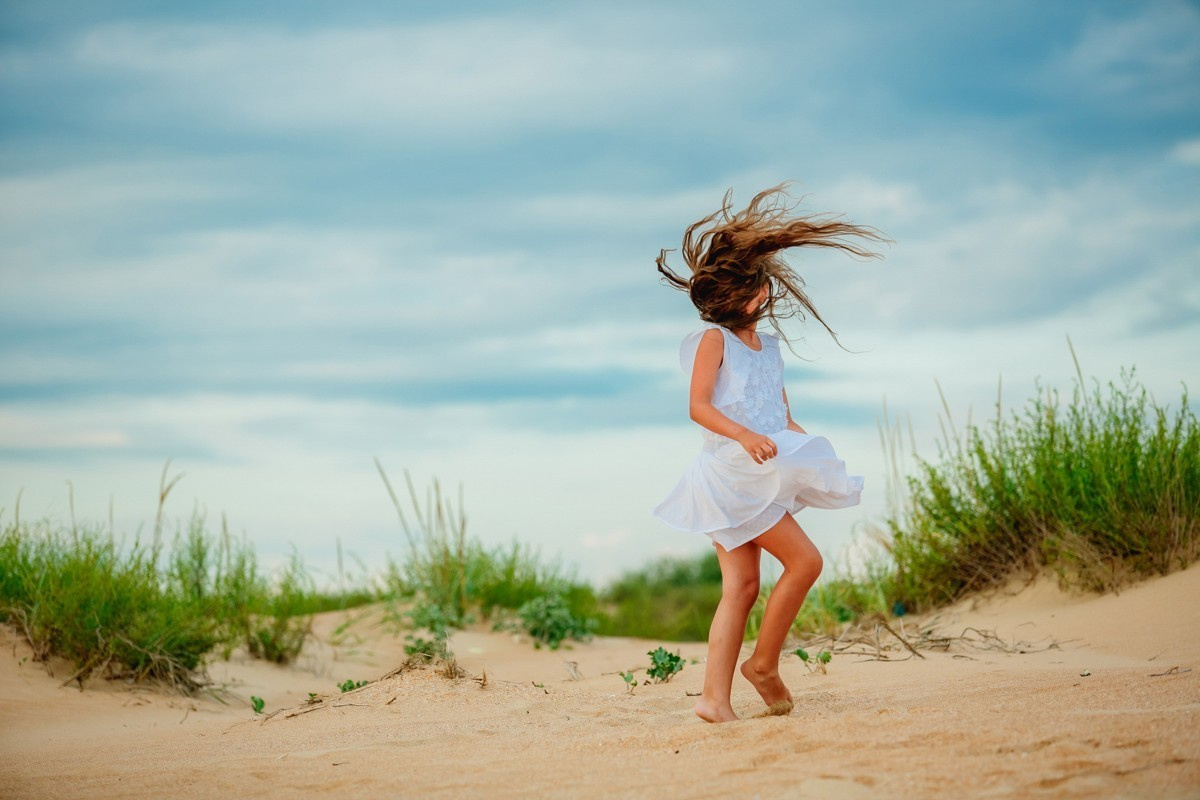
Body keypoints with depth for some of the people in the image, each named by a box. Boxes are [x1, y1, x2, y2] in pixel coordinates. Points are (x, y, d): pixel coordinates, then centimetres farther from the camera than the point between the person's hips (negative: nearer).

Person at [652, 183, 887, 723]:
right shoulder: (715, 338, -5)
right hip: (730, 474, -8)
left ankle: (715, 698, -1)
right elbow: (698, 406, -14)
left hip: (762, 477, 8)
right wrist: (744, 435, -29)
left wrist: (807, 445, 1)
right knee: (805, 560, -11)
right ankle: (764, 663, 2)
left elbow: (782, 416, 20)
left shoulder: (768, 344, 17)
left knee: (741, 587, 2)